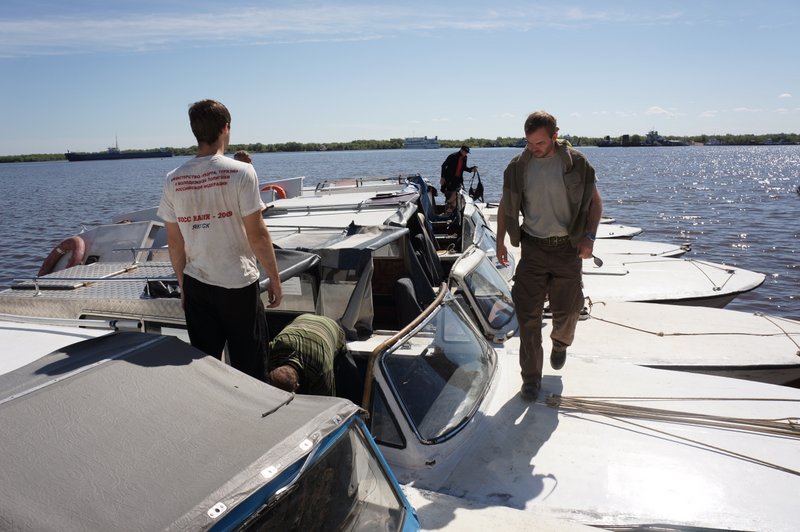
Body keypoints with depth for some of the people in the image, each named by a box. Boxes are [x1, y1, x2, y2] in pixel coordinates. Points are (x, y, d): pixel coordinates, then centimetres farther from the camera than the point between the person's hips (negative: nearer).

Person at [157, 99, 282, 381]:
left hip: (195, 285, 5)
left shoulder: (173, 180, 1)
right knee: (248, 368, 7)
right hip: (238, 284, -4)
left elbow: (174, 242, 6)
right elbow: (257, 235, -12)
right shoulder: (240, 172, -12)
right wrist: (274, 278, -1)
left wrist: (183, 284, 18)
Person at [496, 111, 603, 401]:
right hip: (533, 248, 1)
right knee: (528, 314, -3)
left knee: (566, 310, 8)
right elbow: (505, 206, 11)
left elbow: (595, 202, 4)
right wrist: (500, 241, 8)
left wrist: (589, 236, -8)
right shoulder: (518, 167, -1)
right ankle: (531, 377, 8)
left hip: (567, 248, 0)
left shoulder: (576, 163, -5)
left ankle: (560, 343, 44)